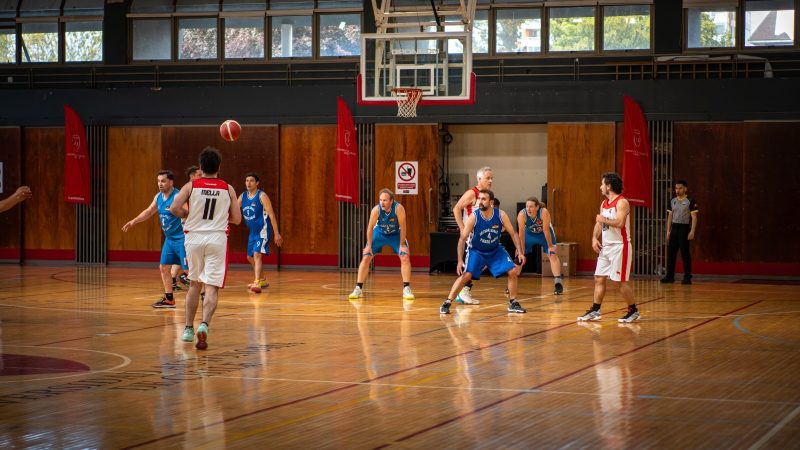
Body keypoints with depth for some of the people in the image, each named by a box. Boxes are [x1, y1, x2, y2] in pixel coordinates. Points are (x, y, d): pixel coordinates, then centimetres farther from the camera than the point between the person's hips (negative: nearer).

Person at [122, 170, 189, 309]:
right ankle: (169, 299, 21)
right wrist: (133, 222, 21)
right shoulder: (158, 197, 8)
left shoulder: (177, 197, -19)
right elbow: (148, 212, 23)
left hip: (181, 239, -9)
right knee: (164, 267, 11)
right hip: (169, 239, 9)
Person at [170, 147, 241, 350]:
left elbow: (174, 208, -12)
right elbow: (237, 219, 4)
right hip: (217, 238, -1)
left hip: (194, 237, 1)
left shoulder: (191, 186, 1)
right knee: (212, 287, -5)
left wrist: (189, 215, 8)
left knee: (194, 283, 19)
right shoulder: (228, 189, 3)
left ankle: (188, 328, 24)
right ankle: (204, 325, -27)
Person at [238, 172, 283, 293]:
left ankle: (257, 284, -31)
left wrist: (277, 234, -17)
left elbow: (271, 215, -14)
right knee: (250, 257, 18)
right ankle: (262, 280, 37)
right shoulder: (243, 196, 6)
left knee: (257, 254, -23)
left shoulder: (262, 196, -13)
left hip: (262, 231, -8)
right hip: (253, 232, 8)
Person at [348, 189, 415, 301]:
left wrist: (402, 245, -19)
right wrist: (369, 245, -14)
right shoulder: (376, 209, -31)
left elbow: (402, 227, -23)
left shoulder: (399, 208, -33)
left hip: (395, 234, 0)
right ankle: (358, 289, 0)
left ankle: (407, 289, -7)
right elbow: (370, 227, -18)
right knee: (366, 258, -7)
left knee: (405, 257, -15)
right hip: (379, 233, 0)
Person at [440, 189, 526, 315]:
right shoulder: (473, 217, -24)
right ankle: (447, 303, -12)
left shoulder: (501, 215, -19)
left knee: (513, 271, -8)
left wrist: (520, 252, -18)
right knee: (466, 275, -20)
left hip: (496, 250, 3)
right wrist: (460, 260, -26)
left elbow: (513, 234, -9)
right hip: (476, 251, -3)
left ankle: (513, 303, 8)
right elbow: (462, 239, -19)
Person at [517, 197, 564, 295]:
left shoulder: (544, 212, -37)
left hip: (545, 234, -2)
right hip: (530, 233, 2)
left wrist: (550, 246, -20)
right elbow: (521, 233, -25)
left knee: (552, 255, -13)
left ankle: (558, 283, -10)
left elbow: (546, 230, -30)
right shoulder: (522, 215, -32)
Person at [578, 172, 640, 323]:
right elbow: (599, 223, 18)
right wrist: (595, 238, 2)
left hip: (619, 247, -9)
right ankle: (595, 311, 12)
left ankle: (633, 311, 6)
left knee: (622, 281, -5)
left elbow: (620, 223, -27)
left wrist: (603, 219, -15)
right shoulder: (604, 203, 13)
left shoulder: (621, 202, -14)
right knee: (599, 278, 7)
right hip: (606, 247, 9)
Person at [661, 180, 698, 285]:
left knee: (685, 253, -3)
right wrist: (668, 230, 11)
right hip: (674, 228, 5)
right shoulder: (672, 201, 11)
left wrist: (692, 231, -14)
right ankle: (670, 276, 11)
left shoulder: (690, 201, -5)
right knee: (671, 252, 4)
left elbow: (694, 217, -7)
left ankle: (687, 277, 3)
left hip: (684, 228, -5)